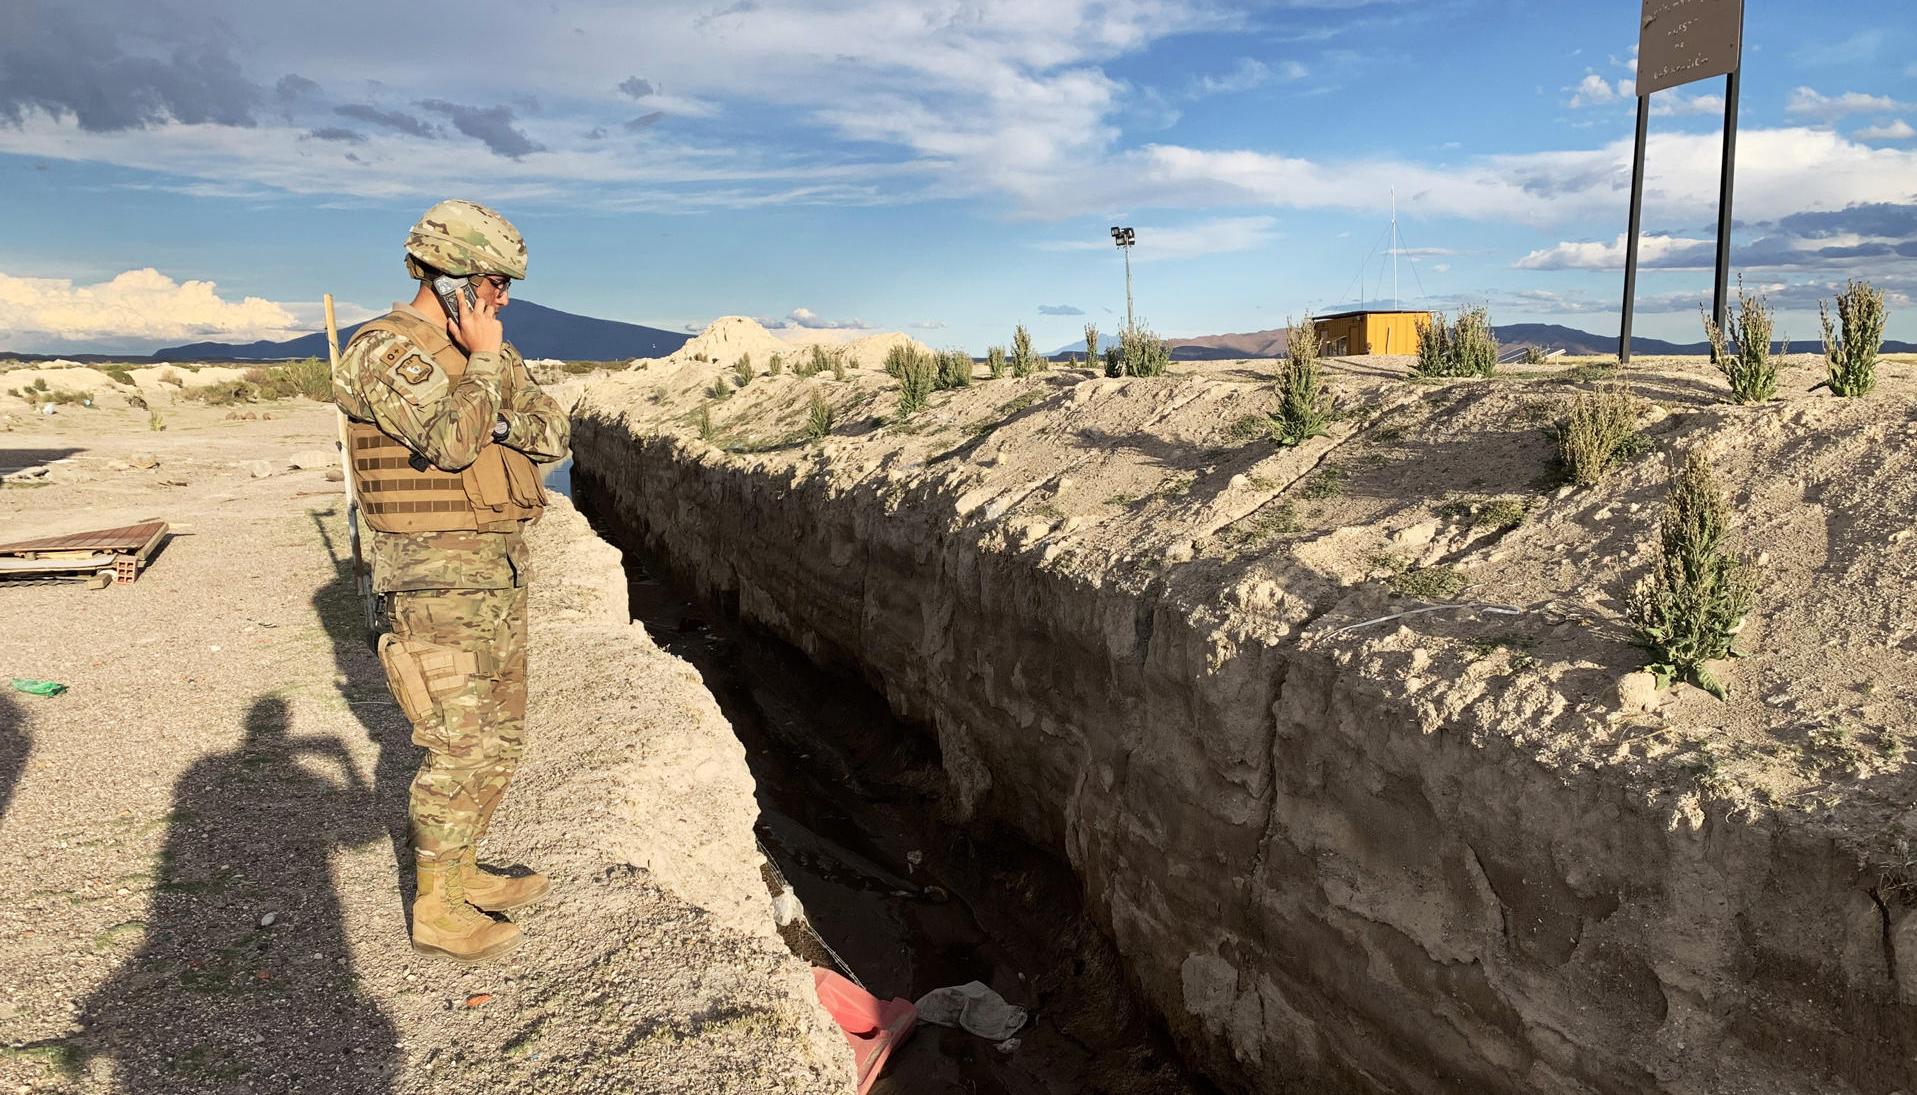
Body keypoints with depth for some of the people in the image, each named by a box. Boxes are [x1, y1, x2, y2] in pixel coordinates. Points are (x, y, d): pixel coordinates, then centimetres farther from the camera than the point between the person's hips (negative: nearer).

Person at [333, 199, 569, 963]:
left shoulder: (487, 353, 12)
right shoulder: (384, 350, -13)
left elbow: (551, 435, 5)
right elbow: (452, 441, -28)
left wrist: (499, 413, -12)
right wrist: (484, 363, -17)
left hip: (499, 571, 9)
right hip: (438, 581, -9)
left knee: (500, 737, 16)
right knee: (459, 748, -3)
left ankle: (462, 872, 31)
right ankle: (436, 911, 12)